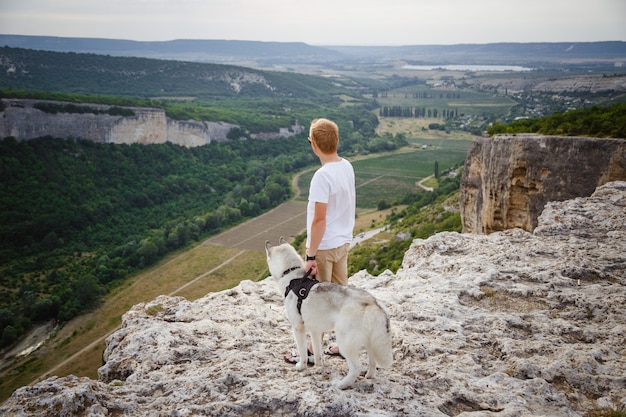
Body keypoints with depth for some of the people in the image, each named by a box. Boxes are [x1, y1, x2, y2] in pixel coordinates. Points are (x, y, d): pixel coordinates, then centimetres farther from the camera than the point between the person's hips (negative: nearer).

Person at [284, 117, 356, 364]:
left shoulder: (322, 176, -24)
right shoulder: (347, 167, 1)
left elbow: (319, 220, -24)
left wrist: (311, 256, -19)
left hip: (324, 246, -8)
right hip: (343, 242, 8)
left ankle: (312, 351, 20)